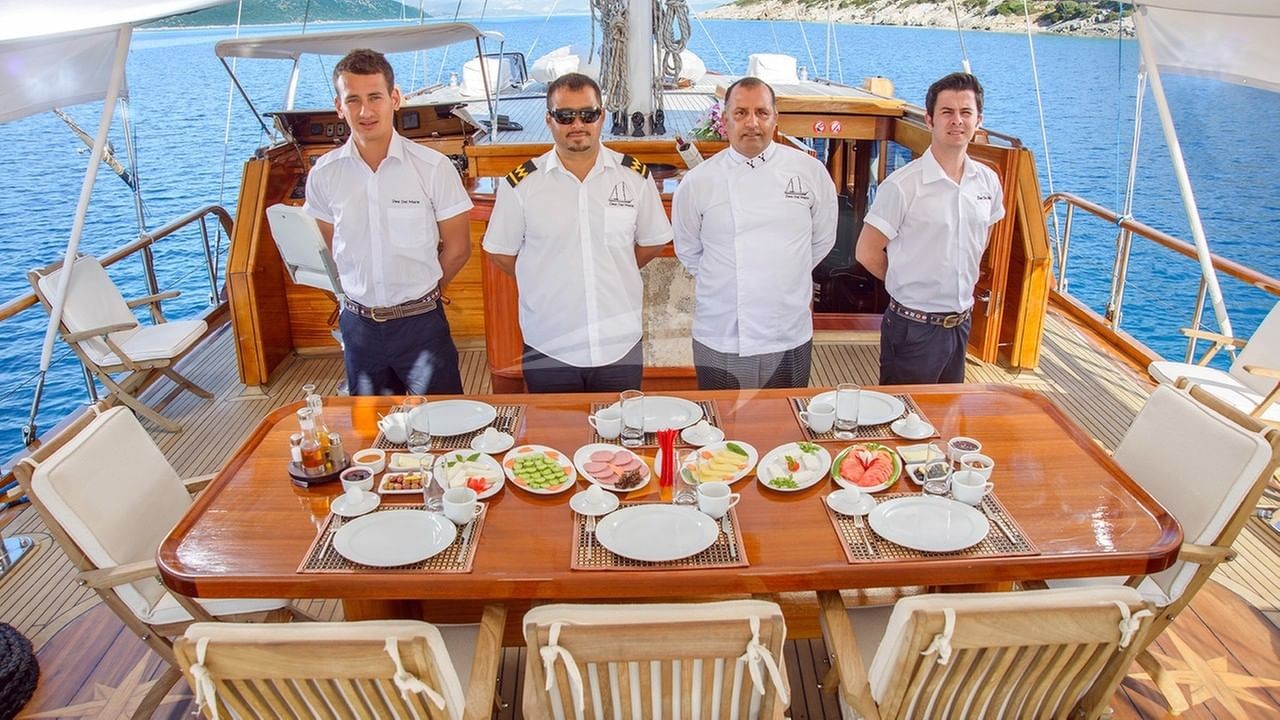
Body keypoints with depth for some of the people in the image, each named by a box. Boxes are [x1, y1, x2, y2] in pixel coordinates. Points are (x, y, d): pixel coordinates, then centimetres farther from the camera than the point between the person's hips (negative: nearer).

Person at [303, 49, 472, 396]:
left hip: (422, 323, -3)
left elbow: (457, 248, -2)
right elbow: (327, 249, 10)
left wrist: (417, 292, 4)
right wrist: (358, 294, 2)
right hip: (358, 324, 3)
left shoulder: (433, 167, -10)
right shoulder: (324, 174, -2)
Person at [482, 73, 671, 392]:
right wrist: (546, 281, 1)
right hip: (548, 350, -1)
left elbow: (653, 242, 11)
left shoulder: (635, 176, 1)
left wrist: (612, 273, 5)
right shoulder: (521, 183, -3)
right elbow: (501, 252, 4)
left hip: (620, 345, 1)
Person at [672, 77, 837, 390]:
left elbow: (822, 240, 11)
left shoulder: (810, 172, -1)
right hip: (720, 341, -1)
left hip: (790, 340, 1)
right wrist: (725, 283, 8)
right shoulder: (697, 182, -4)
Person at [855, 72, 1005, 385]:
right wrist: (909, 284, 1)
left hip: (961, 322, 6)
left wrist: (962, 284, 10)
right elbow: (867, 252, -11)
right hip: (914, 326, -6)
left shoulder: (988, 181, 2)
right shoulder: (902, 184, -16)